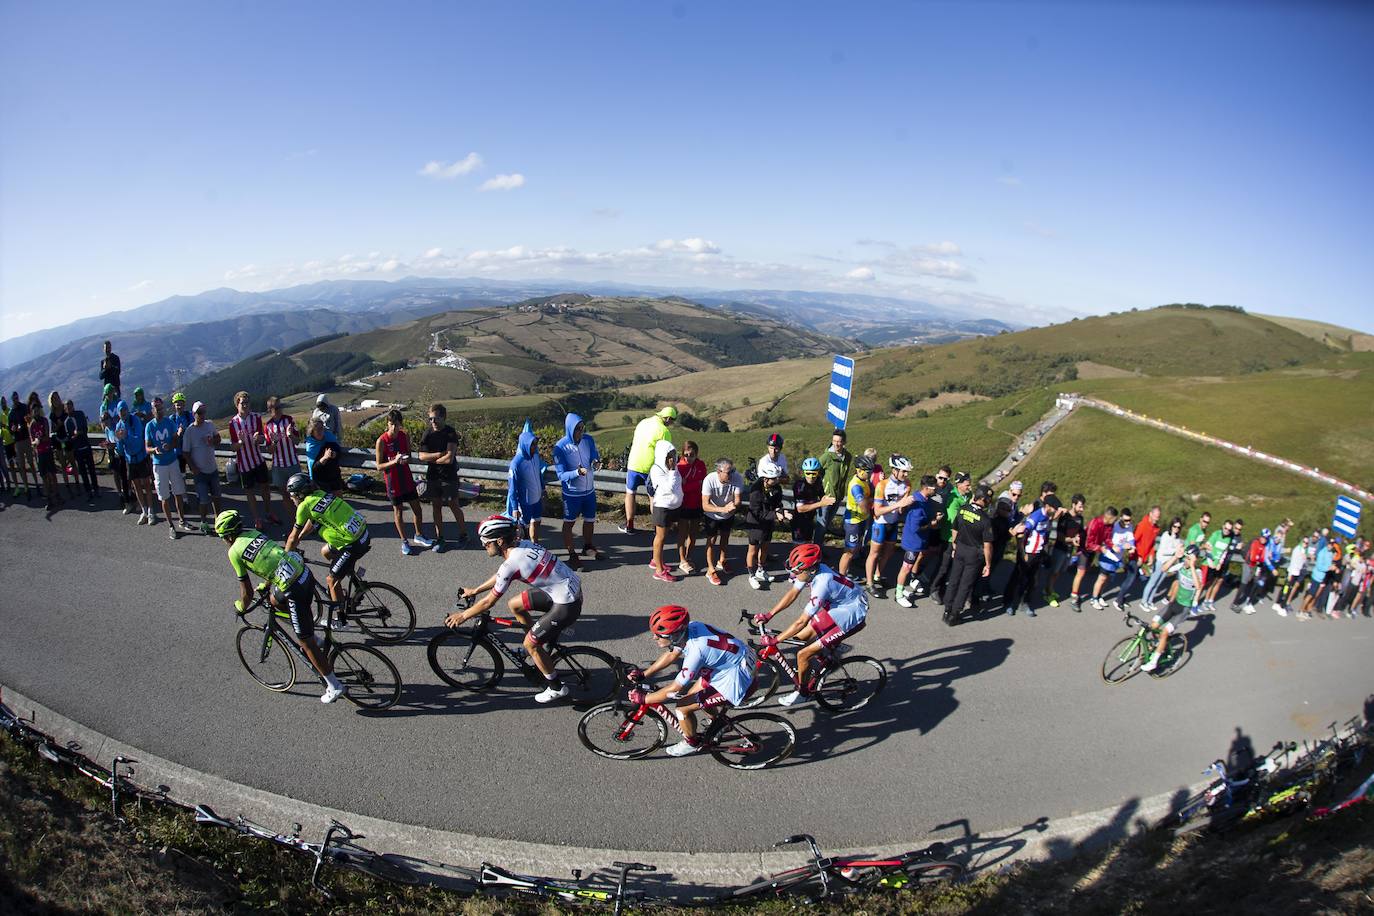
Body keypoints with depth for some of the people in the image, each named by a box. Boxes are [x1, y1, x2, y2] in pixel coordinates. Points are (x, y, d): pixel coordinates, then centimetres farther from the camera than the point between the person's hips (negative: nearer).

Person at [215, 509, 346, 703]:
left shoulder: (234, 552, -3)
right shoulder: (254, 533, 16)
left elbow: (246, 592, 3)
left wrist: (241, 607, 23)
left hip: (294, 589, -8)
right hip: (306, 573, 8)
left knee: (306, 642, 4)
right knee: (274, 600, 35)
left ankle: (334, 686, 10)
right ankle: (311, 635, 36)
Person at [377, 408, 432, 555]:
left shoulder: (405, 436, -3)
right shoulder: (382, 441, -16)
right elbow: (379, 466, -12)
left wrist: (406, 459, -14)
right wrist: (394, 461, -28)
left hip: (407, 478, 4)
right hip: (393, 481, -4)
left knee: (417, 507, 10)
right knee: (398, 510, 8)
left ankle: (418, 535, 31)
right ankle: (404, 541, 22)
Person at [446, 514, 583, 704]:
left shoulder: (511, 564, -21)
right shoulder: (522, 545, 3)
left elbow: (489, 602, -10)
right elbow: (499, 575, 21)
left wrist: (462, 616, 4)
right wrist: (474, 591, 29)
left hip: (567, 605, -9)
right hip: (570, 587, 9)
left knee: (530, 644, 4)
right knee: (514, 605, 16)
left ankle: (557, 688, 19)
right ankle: (545, 641, 30)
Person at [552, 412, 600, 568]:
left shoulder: (588, 440, -9)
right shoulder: (560, 447, -20)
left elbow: (595, 457, -4)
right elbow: (561, 475, -20)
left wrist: (596, 463, -29)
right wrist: (577, 472, -39)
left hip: (589, 490, 5)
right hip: (572, 493, -5)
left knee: (590, 520, 19)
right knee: (569, 523, 10)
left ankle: (588, 547, 41)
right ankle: (572, 555, 24)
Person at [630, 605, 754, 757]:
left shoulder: (697, 650, -33)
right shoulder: (689, 627, -11)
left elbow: (674, 689, -23)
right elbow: (671, 655, 8)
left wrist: (643, 699, -11)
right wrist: (643, 674, 7)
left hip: (734, 680, -8)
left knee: (682, 708, -4)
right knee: (692, 694, 21)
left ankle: (691, 743, 22)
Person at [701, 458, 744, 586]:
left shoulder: (737, 478, -31)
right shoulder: (709, 480, -36)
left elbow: (738, 500, -25)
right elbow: (705, 505, -37)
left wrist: (734, 506, -49)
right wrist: (722, 509, -52)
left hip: (728, 515, 3)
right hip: (712, 515, -3)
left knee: (725, 538, 21)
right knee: (712, 539, 0)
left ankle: (721, 562, 45)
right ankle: (711, 570, 15)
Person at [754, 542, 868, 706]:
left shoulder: (821, 584, -34)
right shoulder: (811, 569, -12)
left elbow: (801, 621, -29)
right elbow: (792, 594, 1)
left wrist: (774, 640, -22)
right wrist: (768, 615, -3)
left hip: (852, 615, -8)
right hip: (836, 605, 9)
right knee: (800, 637, 6)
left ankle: (801, 692, 13)